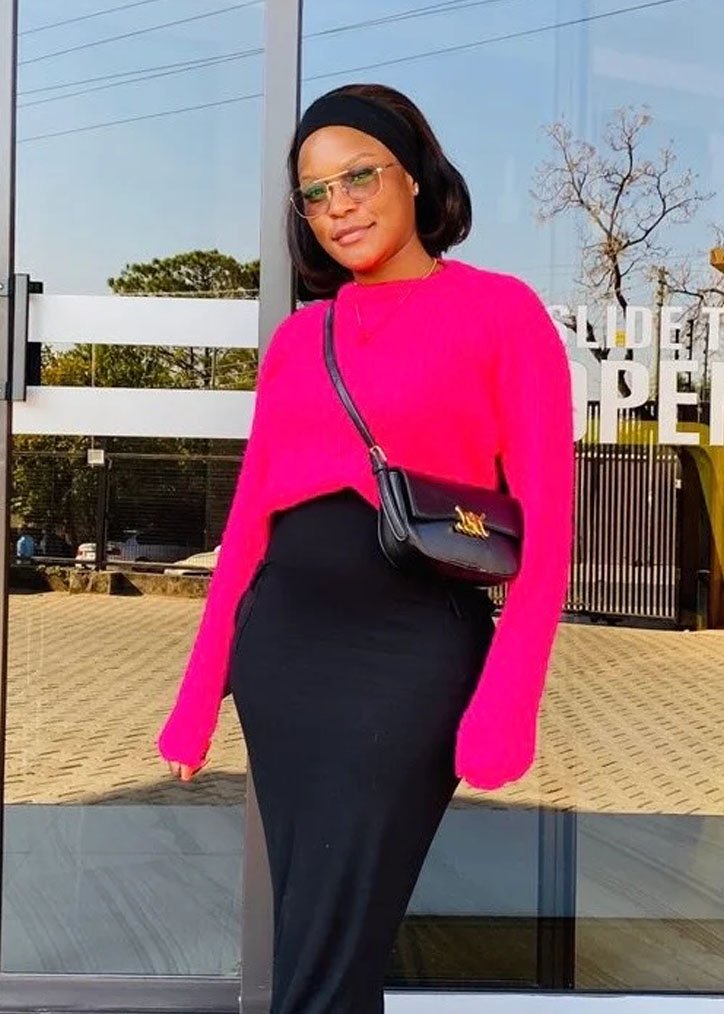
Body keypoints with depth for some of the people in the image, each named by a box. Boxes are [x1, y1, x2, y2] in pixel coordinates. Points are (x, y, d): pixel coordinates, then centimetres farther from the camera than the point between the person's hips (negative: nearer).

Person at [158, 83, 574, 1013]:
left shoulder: (501, 311, -2)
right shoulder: (296, 337, 12)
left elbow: (544, 523, -7)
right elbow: (249, 520, 11)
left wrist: (504, 705, -16)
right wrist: (197, 696, 8)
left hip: (412, 648, -5)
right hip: (279, 641, 5)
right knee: (314, 934, 13)